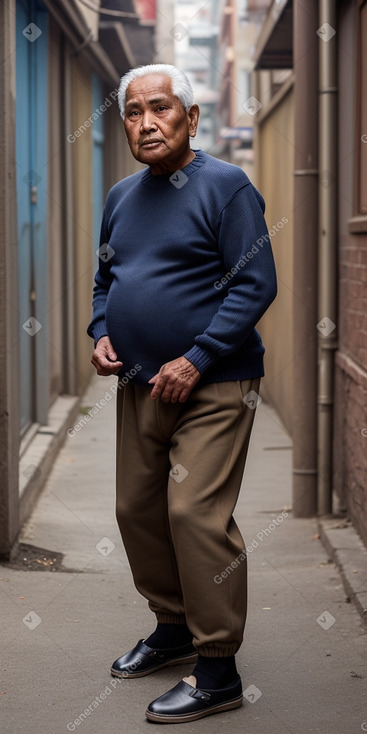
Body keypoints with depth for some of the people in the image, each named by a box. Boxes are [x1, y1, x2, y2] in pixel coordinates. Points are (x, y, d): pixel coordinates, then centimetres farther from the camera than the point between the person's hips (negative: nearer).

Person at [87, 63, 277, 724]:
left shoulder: (224, 186, -9)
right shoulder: (121, 198, 13)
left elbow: (256, 284, -14)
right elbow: (105, 280, 24)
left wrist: (196, 360, -19)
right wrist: (101, 335, 3)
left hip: (212, 388, -7)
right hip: (140, 385, 8)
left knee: (196, 516, -12)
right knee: (137, 509, 12)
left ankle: (218, 672, -3)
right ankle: (173, 628, 32)